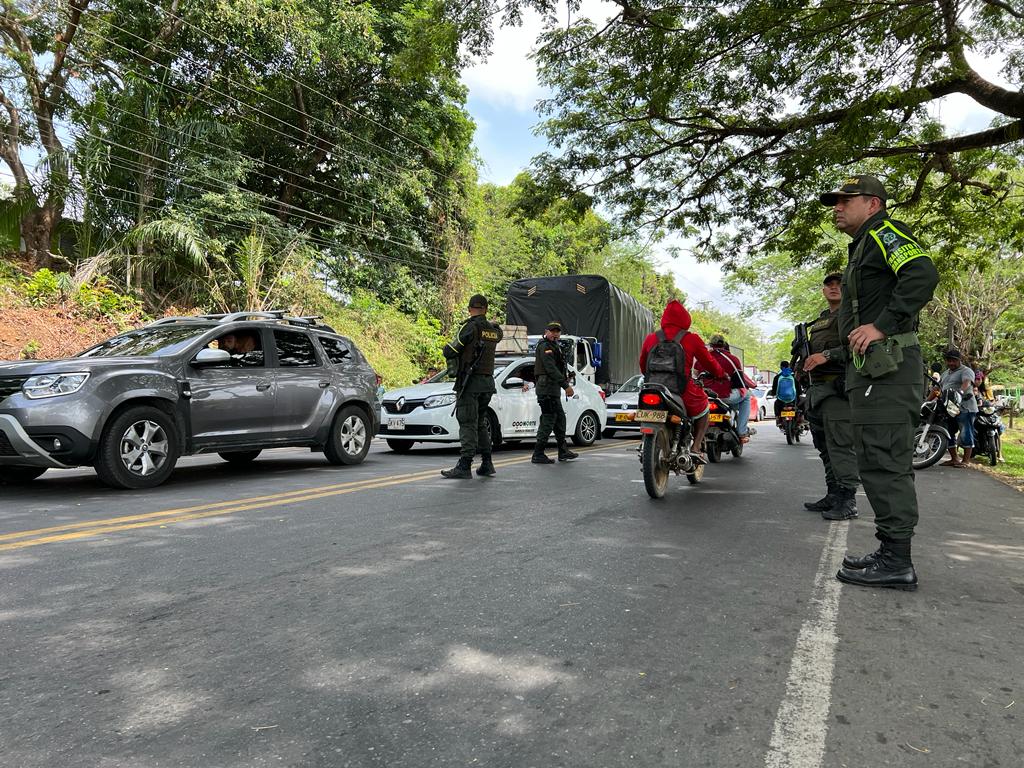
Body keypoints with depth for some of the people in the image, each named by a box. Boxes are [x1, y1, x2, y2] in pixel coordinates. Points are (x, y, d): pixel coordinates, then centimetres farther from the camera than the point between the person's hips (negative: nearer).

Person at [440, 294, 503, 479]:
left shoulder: (470, 327, -11)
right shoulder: (494, 330, 7)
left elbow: (449, 352, -9)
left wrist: (448, 346, 12)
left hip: (470, 382, -7)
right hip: (488, 381, 7)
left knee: (468, 424, -7)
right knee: (480, 424, 16)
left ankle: (464, 466, -7)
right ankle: (487, 464, 17)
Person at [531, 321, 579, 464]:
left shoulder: (555, 347, 23)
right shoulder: (544, 346, -11)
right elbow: (551, 369, -21)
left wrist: (566, 383, 14)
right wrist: (566, 385, -22)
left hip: (553, 389, 11)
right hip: (547, 389, -11)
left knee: (560, 419, 16)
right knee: (548, 420, -10)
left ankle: (563, 452, 25)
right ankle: (538, 455, -7)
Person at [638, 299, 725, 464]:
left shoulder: (650, 338, 7)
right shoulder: (691, 339, -2)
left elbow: (642, 366, 19)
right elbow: (708, 362, 8)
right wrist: (721, 374, 29)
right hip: (684, 392, -3)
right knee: (703, 411, 27)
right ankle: (696, 448, 9)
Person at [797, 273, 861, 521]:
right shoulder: (819, 321, 25)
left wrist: (827, 355, -23)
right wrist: (804, 361, 14)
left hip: (838, 388, -9)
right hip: (817, 388, 9)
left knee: (840, 444, -14)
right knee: (825, 446, 12)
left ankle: (847, 501, -13)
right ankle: (833, 495, 19)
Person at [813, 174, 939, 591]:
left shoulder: (884, 231, -2)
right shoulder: (863, 247, 27)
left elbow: (922, 274, -21)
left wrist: (880, 326, -23)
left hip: (886, 363, -11)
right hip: (873, 366, 11)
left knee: (883, 460, -11)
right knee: (883, 462, 11)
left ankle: (895, 560, -6)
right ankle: (893, 556, 18)